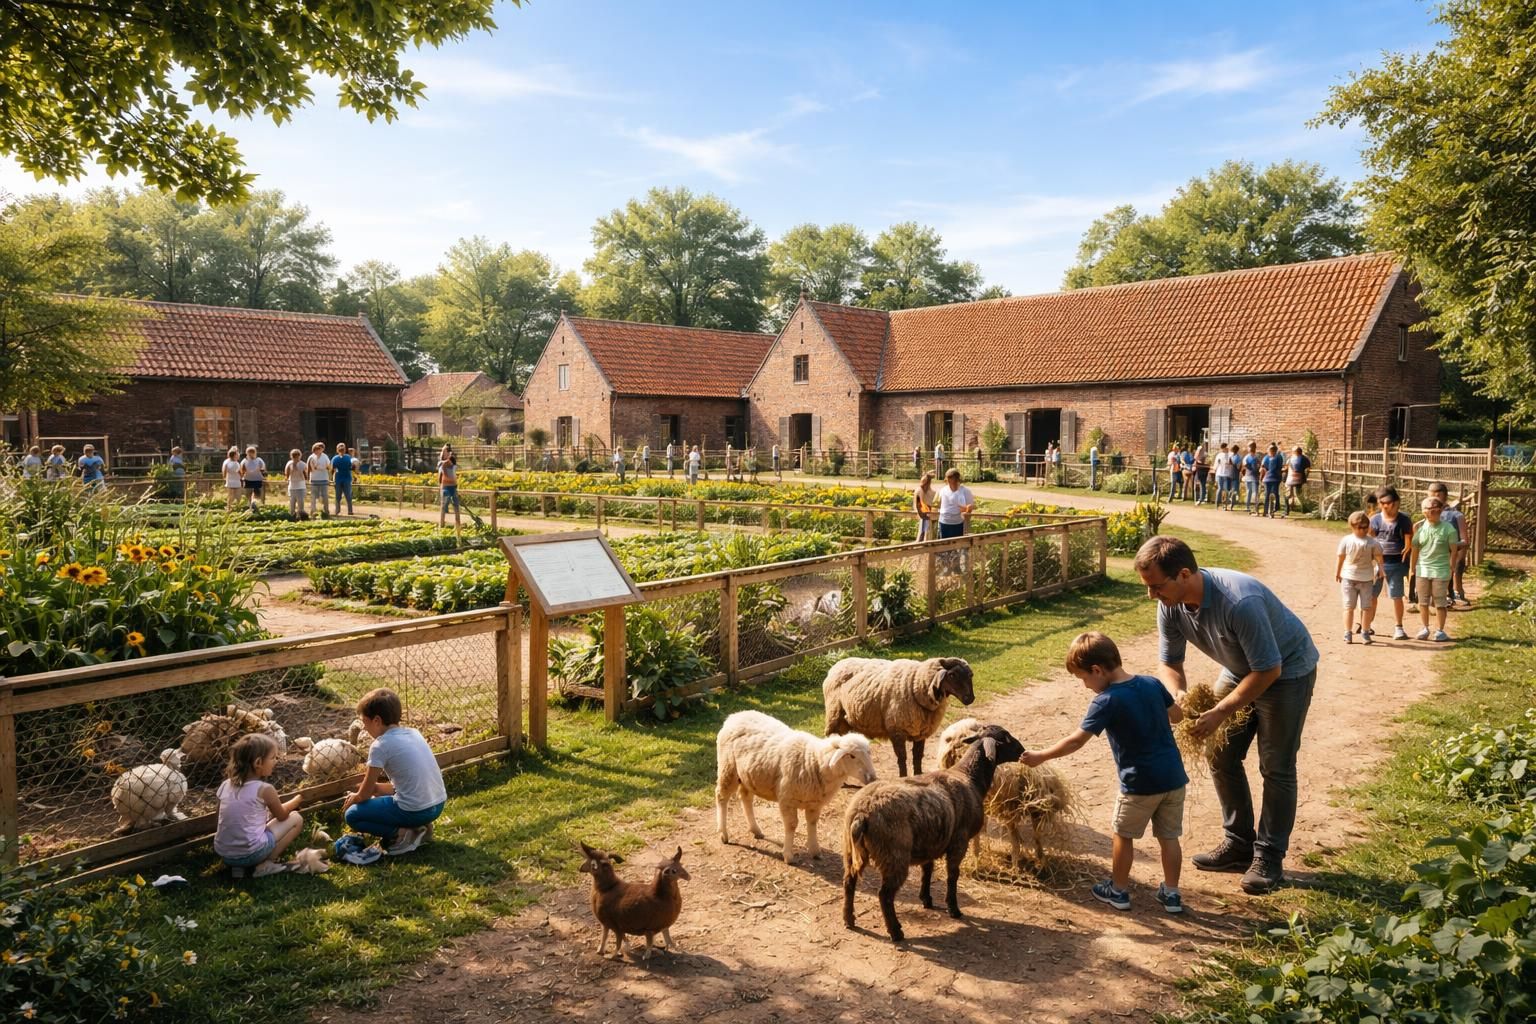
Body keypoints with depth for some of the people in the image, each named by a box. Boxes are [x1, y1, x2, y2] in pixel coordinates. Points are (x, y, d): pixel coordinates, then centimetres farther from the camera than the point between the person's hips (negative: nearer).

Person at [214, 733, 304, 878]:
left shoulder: (225, 785, 3)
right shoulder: (265, 789, -12)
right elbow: (282, 815, 7)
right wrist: (297, 800, 27)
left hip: (223, 854, 6)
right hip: (251, 853, -6)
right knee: (296, 818, 10)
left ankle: (238, 865, 12)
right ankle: (264, 865, 1)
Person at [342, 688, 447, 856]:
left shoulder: (380, 746, -10)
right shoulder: (413, 733, 11)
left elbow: (365, 794, 0)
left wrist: (353, 798, 21)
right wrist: (378, 787, 23)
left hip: (415, 811, -7)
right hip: (438, 805, 8)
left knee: (352, 815, 9)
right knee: (383, 797, 33)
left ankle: (401, 834, -4)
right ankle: (418, 826, 13)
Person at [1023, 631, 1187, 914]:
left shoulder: (1106, 701, -17)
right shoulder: (1152, 683, 0)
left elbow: (1076, 741, -16)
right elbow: (1178, 715, 16)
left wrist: (1041, 756, -7)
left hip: (1140, 784, -5)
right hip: (1174, 776, 6)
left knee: (1123, 835, 14)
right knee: (1169, 837, 16)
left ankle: (1119, 891, 27)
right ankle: (1171, 894, 25)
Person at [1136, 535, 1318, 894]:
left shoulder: (1240, 602, -39)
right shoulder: (1171, 605, -17)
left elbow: (1268, 669, -31)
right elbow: (1169, 662, -5)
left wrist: (1220, 713, -32)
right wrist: (1178, 695, -27)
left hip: (1286, 672, -7)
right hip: (1239, 670, 7)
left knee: (1275, 767, -3)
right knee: (1221, 754, 6)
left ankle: (1270, 855, 10)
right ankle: (1239, 842, 19)